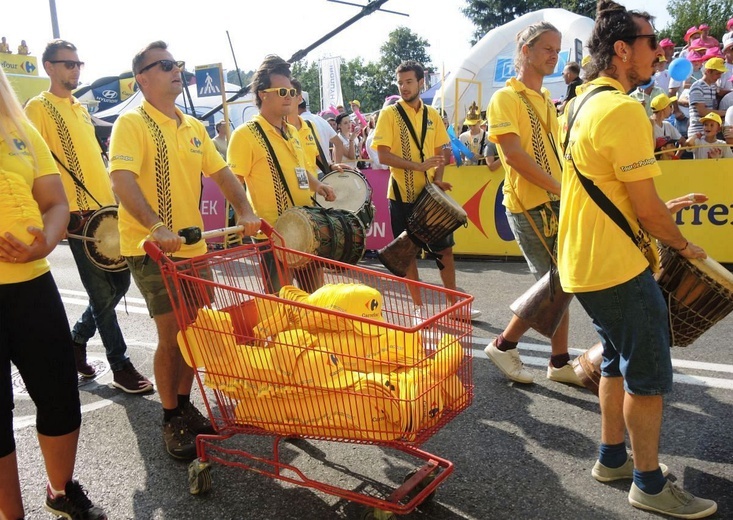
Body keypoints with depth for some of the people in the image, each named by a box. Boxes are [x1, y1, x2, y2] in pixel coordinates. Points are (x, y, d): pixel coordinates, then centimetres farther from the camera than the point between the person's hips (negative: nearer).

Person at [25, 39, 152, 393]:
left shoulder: (80, 108, 19)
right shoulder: (39, 108, -4)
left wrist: (113, 199, 16)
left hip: (105, 209, 8)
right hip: (78, 215, -7)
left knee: (120, 282, 12)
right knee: (103, 292, -3)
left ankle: (77, 338, 32)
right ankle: (121, 367, 8)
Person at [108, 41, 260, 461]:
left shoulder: (193, 127, 13)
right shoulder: (132, 124, -9)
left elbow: (222, 173, 13)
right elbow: (122, 181, -23)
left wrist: (245, 212, -5)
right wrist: (157, 227, -37)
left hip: (193, 246, 7)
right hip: (152, 249, -6)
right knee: (171, 334, -5)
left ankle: (185, 406, 29)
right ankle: (171, 420, 14)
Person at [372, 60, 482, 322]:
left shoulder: (432, 115, 8)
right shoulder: (389, 114, -5)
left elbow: (440, 151, 13)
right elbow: (383, 155, -13)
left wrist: (437, 178, -5)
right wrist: (419, 166, -22)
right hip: (403, 194, -4)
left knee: (445, 247, 9)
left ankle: (454, 304, 22)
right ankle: (418, 307, 17)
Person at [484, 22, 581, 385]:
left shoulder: (547, 101, 18)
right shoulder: (506, 98, -7)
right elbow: (513, 154, -18)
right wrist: (560, 188, -20)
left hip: (557, 205, 8)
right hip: (530, 205, -8)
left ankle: (560, 362, 20)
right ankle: (503, 345, 12)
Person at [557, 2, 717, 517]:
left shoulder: (584, 104, 12)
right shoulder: (624, 110, -19)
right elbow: (646, 209, -18)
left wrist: (665, 207, 22)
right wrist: (684, 245, -1)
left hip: (586, 262, 10)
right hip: (619, 267, -10)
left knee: (619, 362, 21)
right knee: (649, 376, 4)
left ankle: (613, 457, 35)